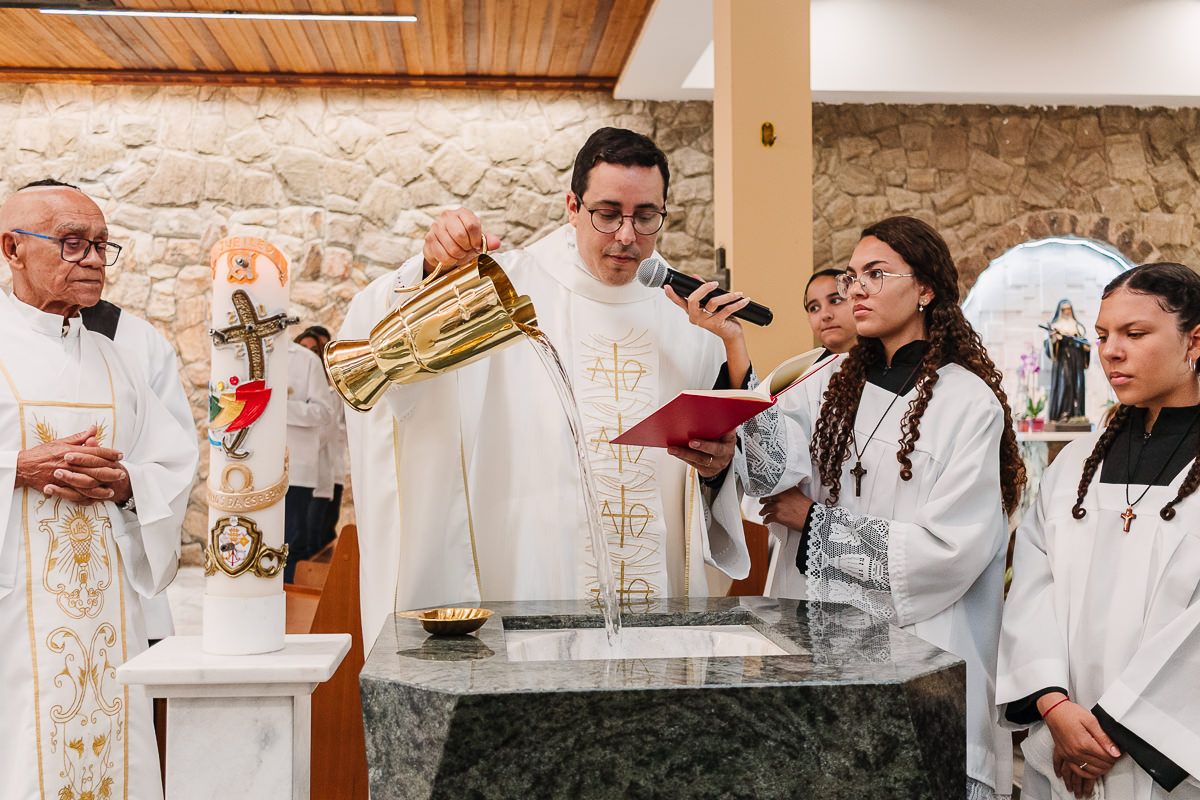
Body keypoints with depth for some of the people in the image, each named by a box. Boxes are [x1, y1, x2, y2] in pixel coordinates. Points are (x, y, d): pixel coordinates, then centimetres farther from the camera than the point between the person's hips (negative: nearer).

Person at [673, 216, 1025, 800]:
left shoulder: (968, 401, -9)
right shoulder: (835, 385, 7)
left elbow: (952, 549, -16)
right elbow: (776, 465, -11)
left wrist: (814, 521, -10)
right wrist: (734, 346, -21)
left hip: (919, 649, -4)